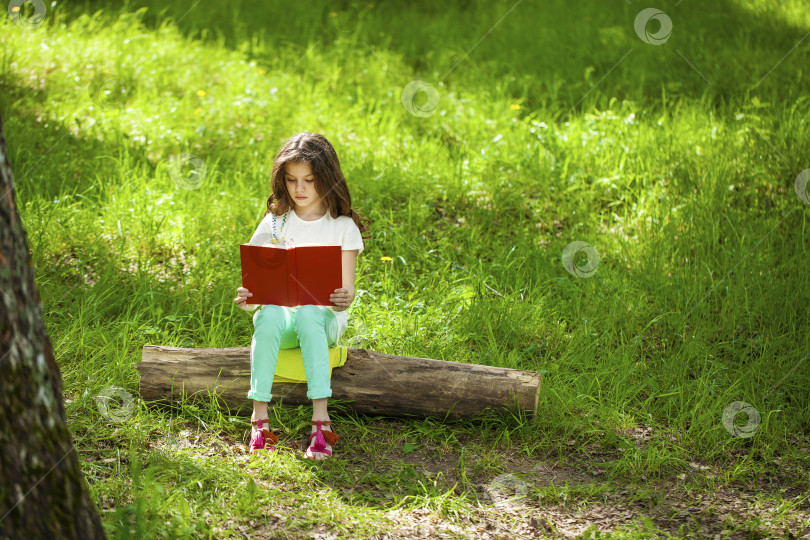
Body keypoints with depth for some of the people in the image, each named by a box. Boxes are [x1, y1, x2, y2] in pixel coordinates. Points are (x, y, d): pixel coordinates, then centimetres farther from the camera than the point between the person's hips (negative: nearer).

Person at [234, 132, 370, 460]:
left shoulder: (343, 227, 3)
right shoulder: (274, 223, 9)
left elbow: (347, 289, -2)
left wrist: (344, 299, -27)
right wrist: (247, 298, -18)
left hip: (323, 316, -1)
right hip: (280, 313, 2)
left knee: (309, 314, -38)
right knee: (268, 316, -35)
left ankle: (320, 419, -41)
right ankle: (259, 418, -35)